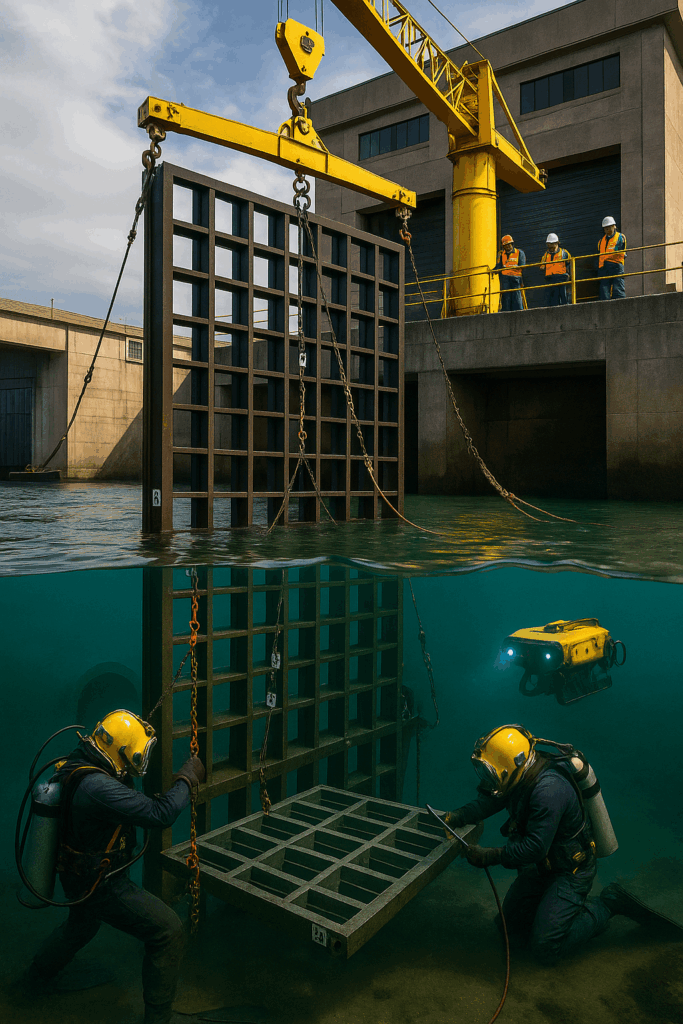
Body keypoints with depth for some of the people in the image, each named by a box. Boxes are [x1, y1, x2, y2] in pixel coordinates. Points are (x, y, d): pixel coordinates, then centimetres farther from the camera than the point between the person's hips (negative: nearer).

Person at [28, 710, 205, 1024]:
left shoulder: (76, 764, -8)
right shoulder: (97, 787, -37)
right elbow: (160, 814, -39)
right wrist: (187, 779, -25)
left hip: (76, 872, 10)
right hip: (99, 885, -10)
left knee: (81, 924, 40)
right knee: (168, 930, -7)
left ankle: (41, 971, 63)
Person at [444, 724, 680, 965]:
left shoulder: (548, 790, -36)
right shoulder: (521, 776, -10)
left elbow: (535, 848, -34)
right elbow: (488, 801, 3)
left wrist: (489, 856, -29)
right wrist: (456, 817, -13)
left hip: (570, 871, -8)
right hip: (542, 865, 9)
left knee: (545, 949, -8)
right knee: (514, 929, 11)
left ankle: (607, 905, 5)